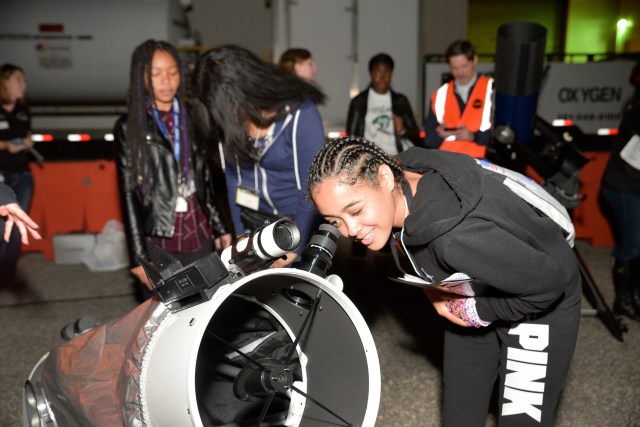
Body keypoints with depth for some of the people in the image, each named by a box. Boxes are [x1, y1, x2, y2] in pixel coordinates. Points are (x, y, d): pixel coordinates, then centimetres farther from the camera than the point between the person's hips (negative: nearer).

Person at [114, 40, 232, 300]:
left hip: (199, 239, 3)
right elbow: (128, 194, -4)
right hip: (157, 244, -3)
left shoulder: (191, 118, 10)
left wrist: (219, 228, 13)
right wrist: (138, 256, -8)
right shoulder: (129, 127, -1)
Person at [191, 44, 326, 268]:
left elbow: (312, 186, -16)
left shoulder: (301, 114, -19)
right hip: (252, 222, 4)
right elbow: (233, 174, 4)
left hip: (296, 221, -4)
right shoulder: (232, 116, -6)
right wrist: (240, 232, 6)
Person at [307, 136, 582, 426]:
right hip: (473, 293, 7)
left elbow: (548, 284, -32)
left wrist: (480, 311, -20)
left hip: (541, 302, -6)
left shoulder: (455, 237, -44)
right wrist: (433, 291, -10)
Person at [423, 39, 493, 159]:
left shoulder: (492, 89, 6)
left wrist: (474, 136, -14)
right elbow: (428, 139, 14)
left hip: (480, 161, -2)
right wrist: (438, 134, -7)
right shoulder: (440, 95, 16)